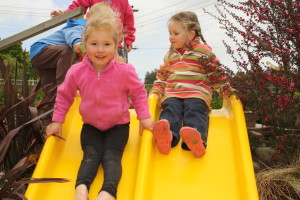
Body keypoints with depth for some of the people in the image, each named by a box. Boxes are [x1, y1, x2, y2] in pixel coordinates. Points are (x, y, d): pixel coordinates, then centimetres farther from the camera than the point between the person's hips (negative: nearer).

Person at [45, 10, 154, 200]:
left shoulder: (125, 71, -16)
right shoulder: (76, 71, -10)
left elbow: (139, 93, 0)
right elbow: (64, 95, 6)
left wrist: (144, 117, -6)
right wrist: (57, 121, 5)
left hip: (118, 124, -2)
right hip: (91, 125, 2)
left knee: (111, 156, -21)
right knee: (91, 155, -19)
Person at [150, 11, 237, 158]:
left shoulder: (203, 50, 8)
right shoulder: (170, 55, 25)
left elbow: (216, 73, 8)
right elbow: (162, 75, 29)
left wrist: (227, 91, 1)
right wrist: (156, 91, 14)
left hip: (196, 94, -3)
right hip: (172, 94, 4)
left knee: (195, 112, -31)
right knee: (170, 110, -26)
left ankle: (196, 140, -55)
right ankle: (167, 136, -53)